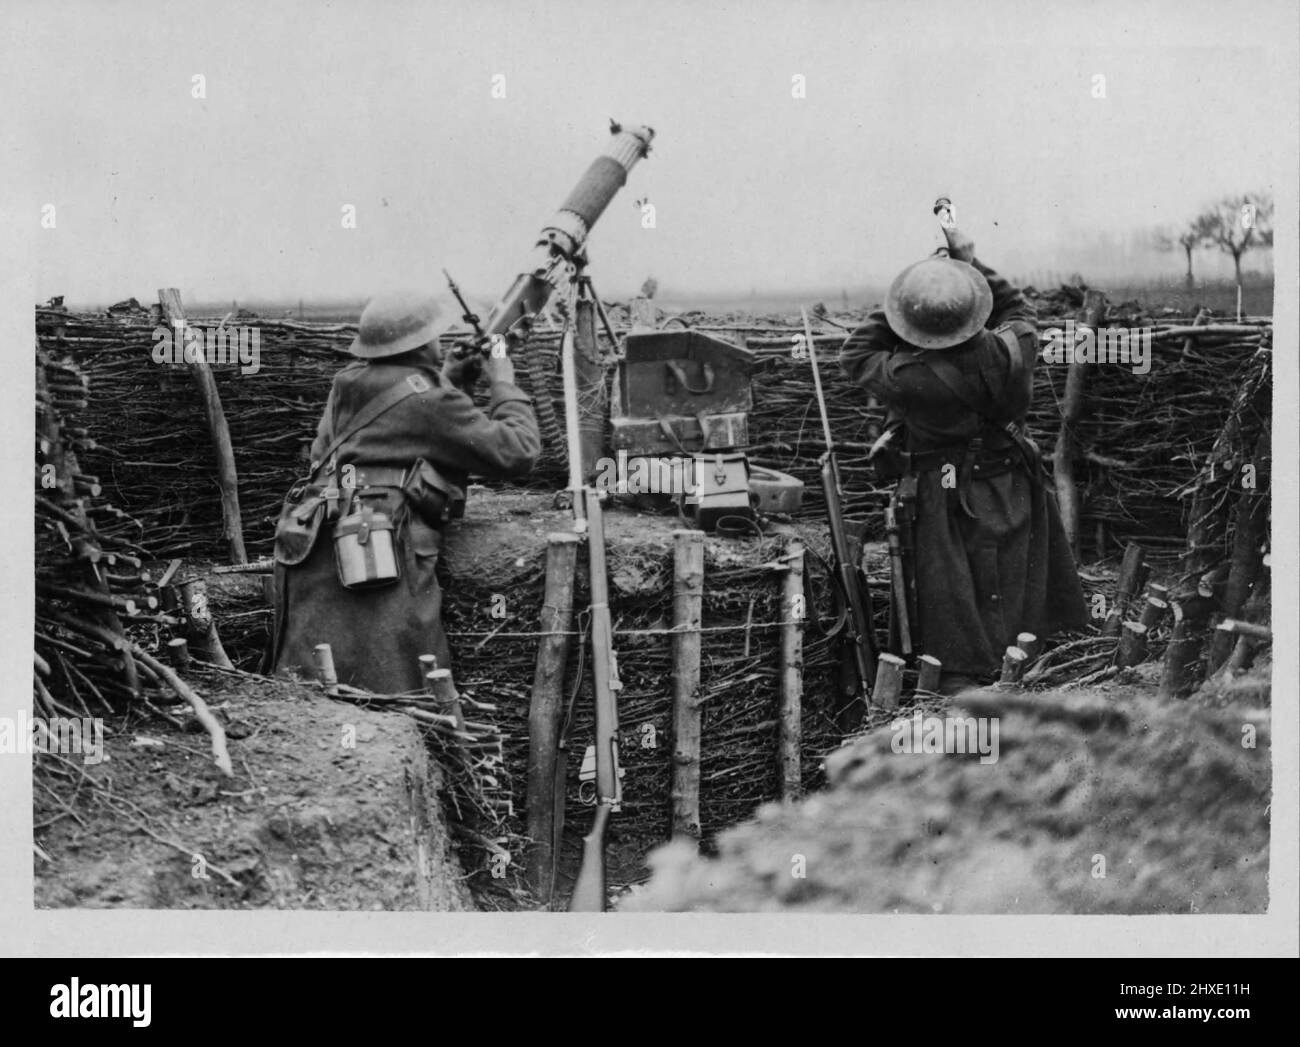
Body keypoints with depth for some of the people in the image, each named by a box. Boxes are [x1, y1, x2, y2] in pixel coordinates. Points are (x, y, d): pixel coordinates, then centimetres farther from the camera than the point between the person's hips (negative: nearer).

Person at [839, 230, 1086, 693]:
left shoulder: (911, 377, -28)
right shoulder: (1007, 353, -18)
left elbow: (854, 355, -9)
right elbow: (1019, 311, 7)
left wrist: (895, 310, -8)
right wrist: (973, 265, 8)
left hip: (939, 498, -4)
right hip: (1007, 492, 4)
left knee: (947, 591, 8)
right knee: (1002, 593, 16)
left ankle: (959, 679, 11)